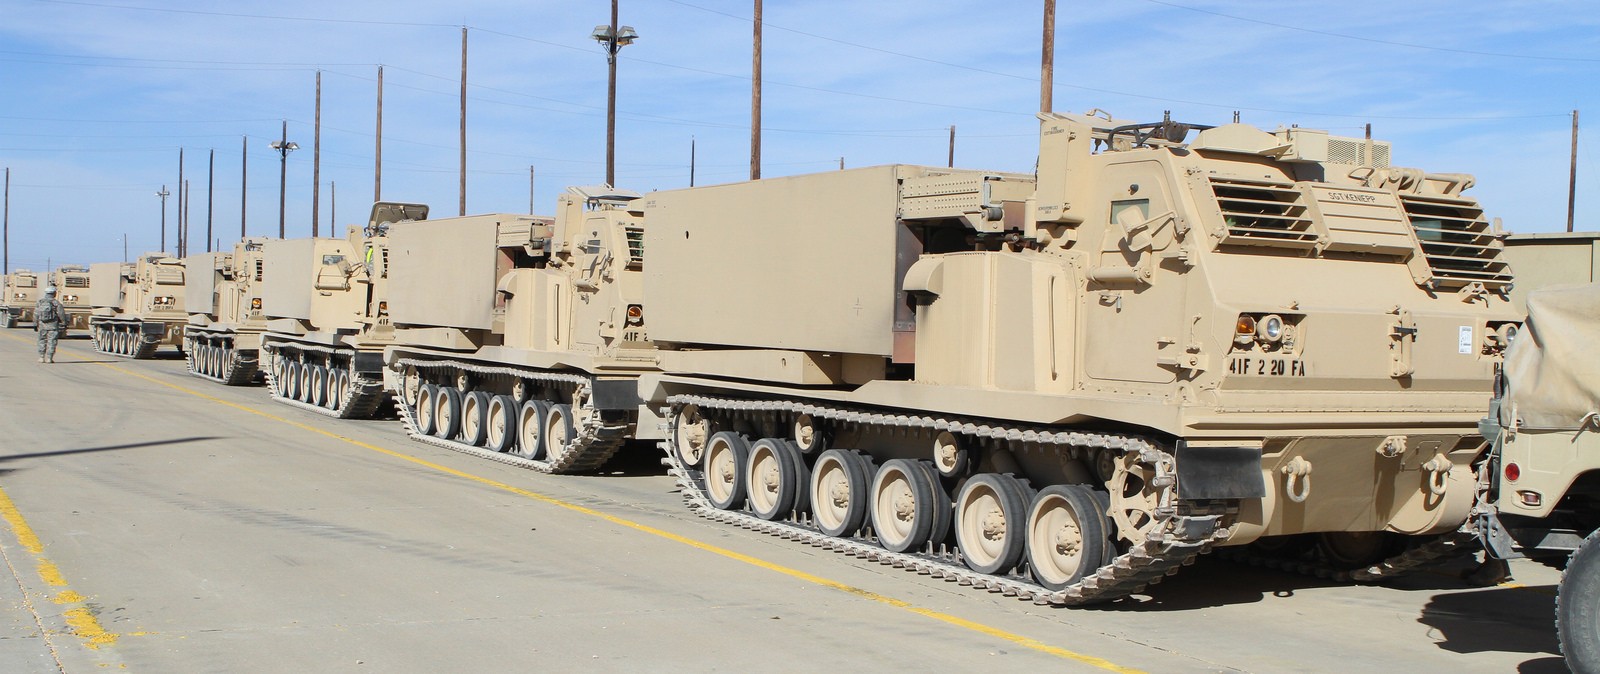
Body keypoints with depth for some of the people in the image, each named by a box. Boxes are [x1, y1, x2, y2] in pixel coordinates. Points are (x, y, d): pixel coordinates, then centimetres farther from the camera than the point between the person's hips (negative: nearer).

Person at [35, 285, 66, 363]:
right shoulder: (56, 302, -7)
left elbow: (36, 314, 7)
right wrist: (64, 323, 3)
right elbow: (61, 314, -6)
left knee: (42, 341, 14)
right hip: (53, 325, -3)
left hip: (42, 325, 3)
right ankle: (49, 358, -4)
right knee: (51, 342, 0)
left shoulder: (40, 302, 5)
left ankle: (41, 357, 13)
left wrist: (35, 324, 13)